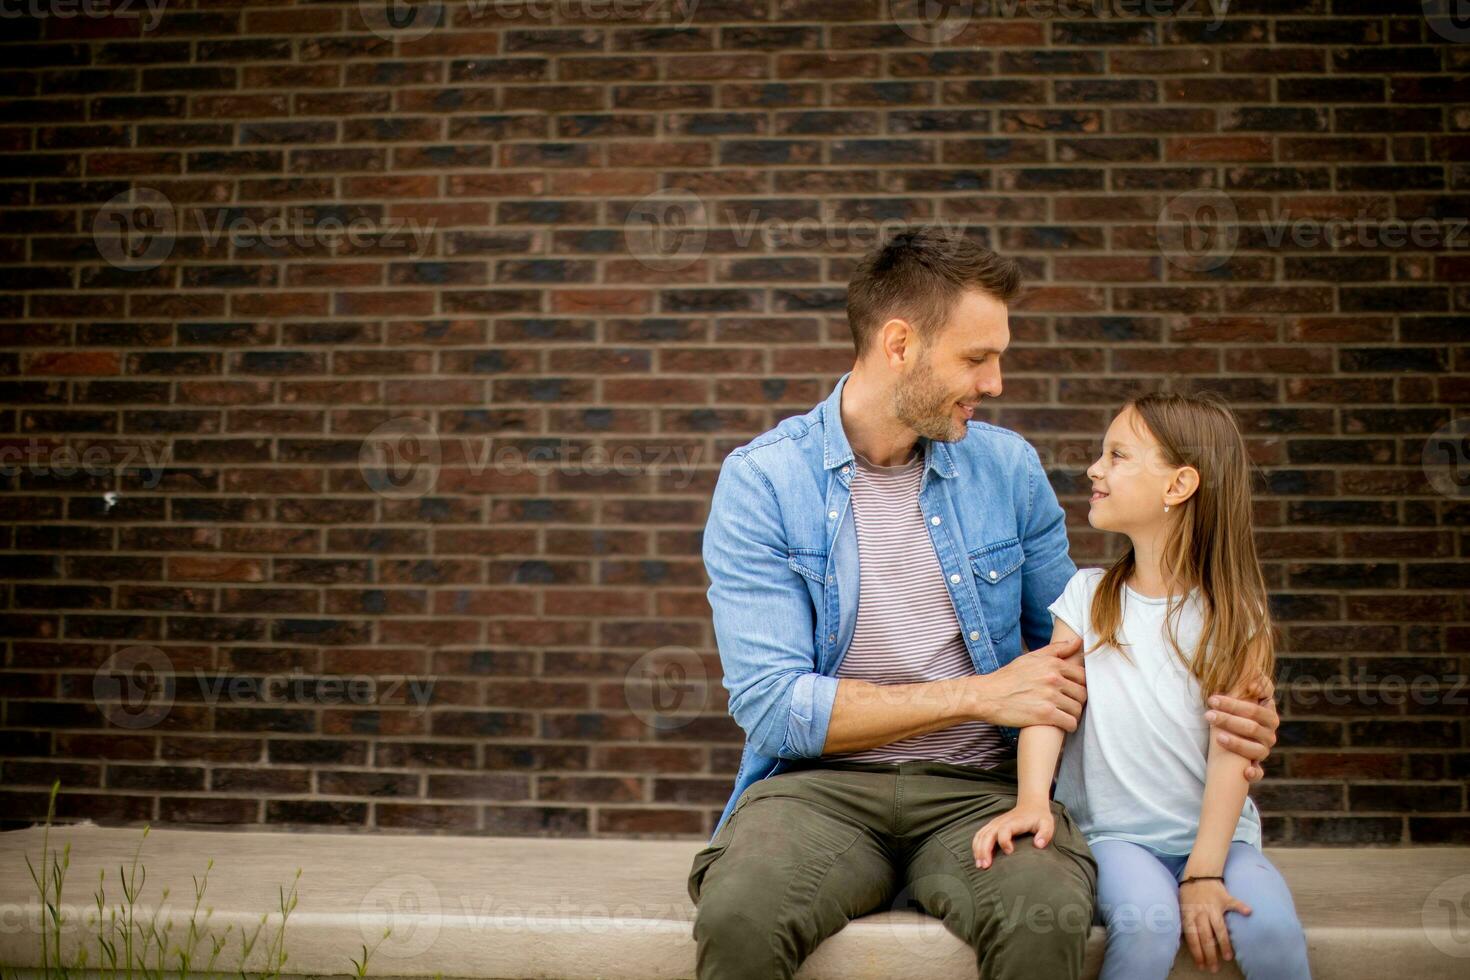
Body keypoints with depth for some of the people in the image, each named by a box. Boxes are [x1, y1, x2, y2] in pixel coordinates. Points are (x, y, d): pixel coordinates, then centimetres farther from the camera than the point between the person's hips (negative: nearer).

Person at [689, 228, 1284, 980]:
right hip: (821, 783, -2)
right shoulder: (760, 481, -4)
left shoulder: (1007, 467, 8)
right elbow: (771, 705, -12)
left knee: (1048, 916, -30)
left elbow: (1075, 642, 19)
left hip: (976, 786, 3)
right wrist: (981, 695, -12)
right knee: (738, 917, -34)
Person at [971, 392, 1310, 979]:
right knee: (1147, 920, -29)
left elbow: (1230, 753, -8)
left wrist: (1204, 873, -19)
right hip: (1114, 835, 0)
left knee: (1270, 928, -26)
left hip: (1216, 835, 0)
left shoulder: (1232, 615, -1)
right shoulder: (1086, 594, 4)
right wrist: (1031, 799, -26)